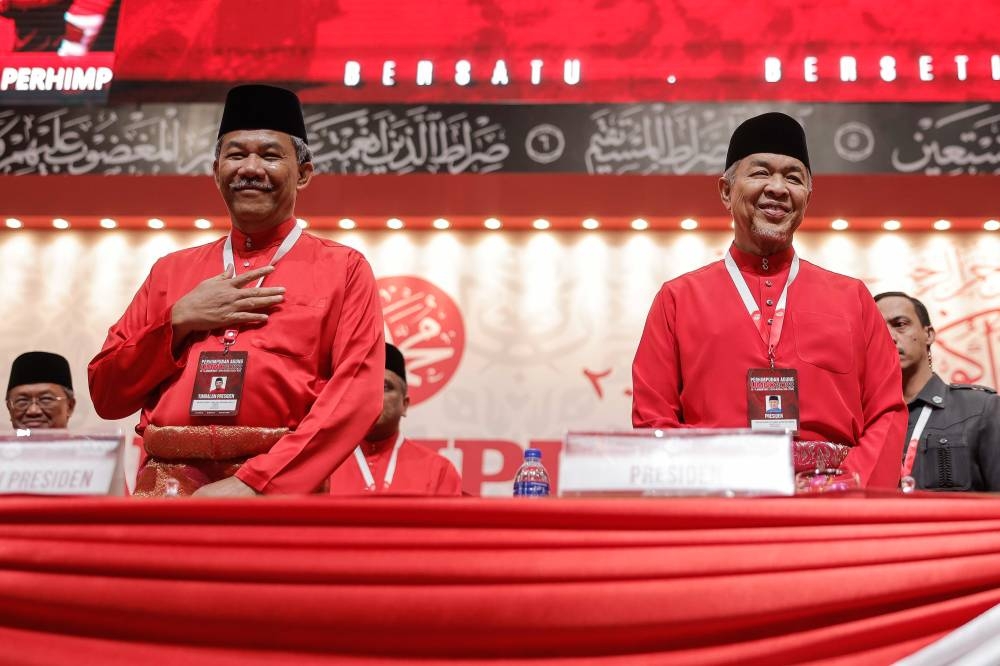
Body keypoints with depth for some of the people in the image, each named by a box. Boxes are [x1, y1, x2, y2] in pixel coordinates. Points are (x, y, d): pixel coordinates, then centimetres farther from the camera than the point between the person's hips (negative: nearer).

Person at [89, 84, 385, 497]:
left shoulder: (344, 269, 6)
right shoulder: (170, 270, 16)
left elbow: (358, 391, -6)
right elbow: (107, 396, 13)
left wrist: (254, 483, -15)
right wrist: (179, 319, -2)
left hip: (279, 482, -2)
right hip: (165, 482, 2)